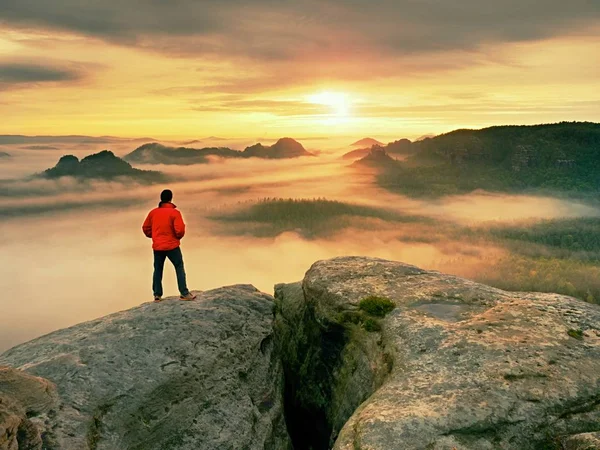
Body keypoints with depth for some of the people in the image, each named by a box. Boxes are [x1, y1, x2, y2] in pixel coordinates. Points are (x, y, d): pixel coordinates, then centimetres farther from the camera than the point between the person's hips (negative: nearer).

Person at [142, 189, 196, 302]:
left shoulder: (153, 212, 3)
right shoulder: (174, 212, -12)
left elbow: (145, 228, 8)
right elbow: (180, 230, -17)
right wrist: (179, 236, 5)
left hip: (157, 246, 4)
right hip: (172, 245, -4)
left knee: (158, 270, 14)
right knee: (179, 268, 5)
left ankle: (157, 295, 14)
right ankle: (184, 293, 1)